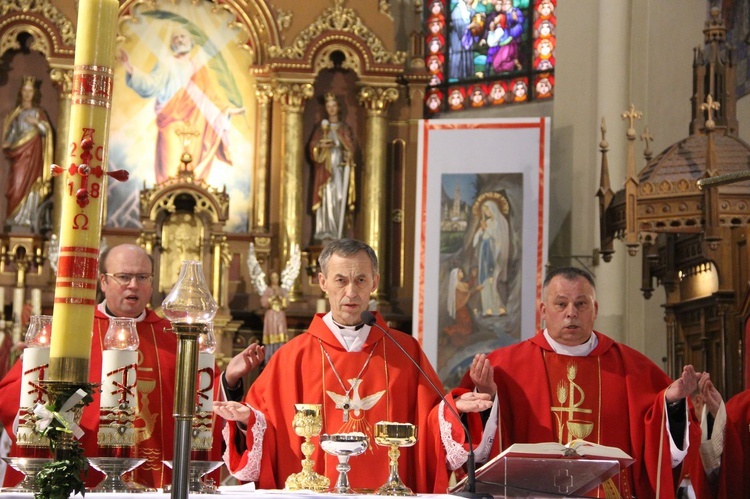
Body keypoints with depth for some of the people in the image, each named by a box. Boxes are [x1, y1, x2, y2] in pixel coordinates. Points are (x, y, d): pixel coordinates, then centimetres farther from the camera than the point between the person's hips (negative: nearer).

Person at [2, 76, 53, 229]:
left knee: (31, 185, -7)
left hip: (33, 153, -1)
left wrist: (37, 123, -15)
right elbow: (9, 131, 12)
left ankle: (28, 220, -7)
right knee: (16, 184, -8)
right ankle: (15, 220, -8)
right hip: (18, 153, 1)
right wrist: (7, 145, -5)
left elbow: (47, 132, 2)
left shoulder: (39, 112, 9)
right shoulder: (15, 113, 13)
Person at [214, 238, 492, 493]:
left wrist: (453, 408, -5)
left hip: (390, 493, 1)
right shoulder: (292, 356, 8)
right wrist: (247, 419, -9)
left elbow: (428, 423, 12)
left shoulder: (405, 351, 11)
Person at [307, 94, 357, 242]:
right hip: (325, 167, 0)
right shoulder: (321, 127, 12)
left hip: (340, 166, 0)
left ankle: (337, 231, -9)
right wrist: (321, 145, -15)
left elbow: (351, 147, 5)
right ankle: (326, 230, -11)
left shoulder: (345, 128, 13)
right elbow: (312, 145, 4)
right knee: (326, 196, -9)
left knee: (339, 197, -10)